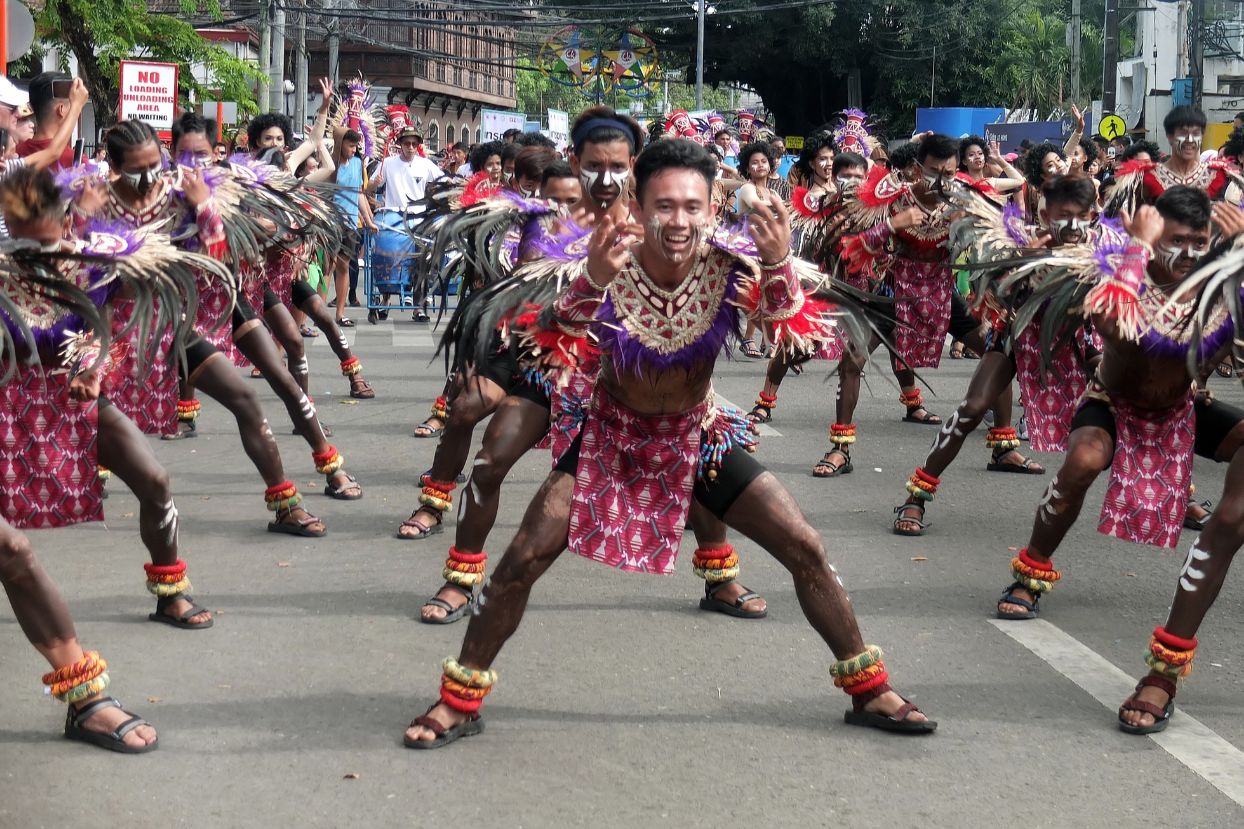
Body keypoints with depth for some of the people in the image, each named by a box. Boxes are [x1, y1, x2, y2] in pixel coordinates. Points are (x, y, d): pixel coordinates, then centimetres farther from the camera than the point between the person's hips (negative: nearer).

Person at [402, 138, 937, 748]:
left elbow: (792, 336, -31)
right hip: (612, 434, -1)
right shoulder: (611, 269, -26)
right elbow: (552, 347, -39)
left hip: (696, 434, 1)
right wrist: (592, 280, -58)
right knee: (524, 559, -12)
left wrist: (778, 265, -49)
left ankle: (869, 690, 15)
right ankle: (460, 701, 6)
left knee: (806, 550, -3)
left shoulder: (727, 269, -22)